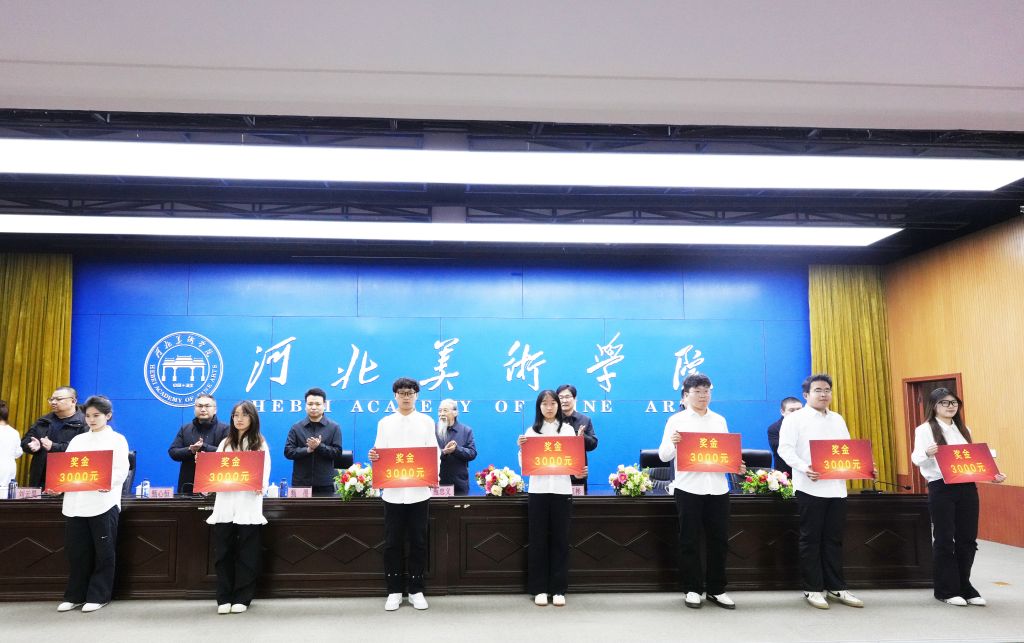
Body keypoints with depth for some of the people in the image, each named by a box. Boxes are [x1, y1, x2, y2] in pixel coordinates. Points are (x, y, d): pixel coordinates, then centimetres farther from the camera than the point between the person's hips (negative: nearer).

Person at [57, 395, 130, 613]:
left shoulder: (117, 439, 4)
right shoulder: (78, 440, 17)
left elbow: (122, 469, -6)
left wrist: (109, 483, -25)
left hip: (104, 501, -4)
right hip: (76, 502, 4)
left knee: (103, 551, 1)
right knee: (76, 551, 7)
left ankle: (98, 595, 10)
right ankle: (75, 595, 19)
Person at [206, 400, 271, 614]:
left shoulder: (260, 443, 6)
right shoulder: (225, 443, 16)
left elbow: (265, 473, -1)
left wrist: (261, 486, -20)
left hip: (249, 505, -3)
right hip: (225, 503, 3)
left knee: (247, 554, 1)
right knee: (223, 553, 3)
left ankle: (242, 598, 10)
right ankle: (224, 598, 12)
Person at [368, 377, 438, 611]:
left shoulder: (426, 421, 6)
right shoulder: (385, 423, 8)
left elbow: (435, 451, 4)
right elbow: (379, 453, 8)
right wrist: (373, 456, -15)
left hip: (418, 490, 0)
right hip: (393, 491, 1)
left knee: (418, 542, 4)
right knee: (392, 543, 4)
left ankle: (416, 590, 15)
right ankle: (394, 591, 15)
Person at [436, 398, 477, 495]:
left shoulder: (466, 430, 5)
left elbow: (472, 453, -2)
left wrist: (456, 449, -18)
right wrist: (443, 452, -21)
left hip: (459, 482, 1)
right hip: (437, 481, 0)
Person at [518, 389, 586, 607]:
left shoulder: (568, 429, 6)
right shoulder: (531, 431, 5)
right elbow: (525, 465, 3)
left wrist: (581, 471, -15)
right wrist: (521, 448, -16)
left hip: (562, 490, 0)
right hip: (538, 490, 0)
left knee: (560, 540, 4)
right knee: (538, 540, 4)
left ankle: (559, 589, 13)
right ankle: (539, 589, 13)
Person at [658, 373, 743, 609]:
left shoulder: (719, 420, 13)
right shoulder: (676, 420, 2)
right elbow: (663, 455, -1)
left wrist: (736, 465, -5)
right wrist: (672, 443, -21)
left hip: (717, 487, 3)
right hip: (688, 488, -3)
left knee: (719, 540, 6)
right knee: (690, 541, 3)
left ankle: (716, 590, 18)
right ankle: (692, 589, 14)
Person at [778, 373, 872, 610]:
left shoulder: (838, 419, 18)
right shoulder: (795, 418, -2)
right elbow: (785, 449, -11)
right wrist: (804, 468, -26)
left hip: (837, 488, 5)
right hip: (810, 488, -5)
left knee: (833, 539, 10)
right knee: (811, 540, 1)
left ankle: (836, 587, 18)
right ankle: (813, 589, 9)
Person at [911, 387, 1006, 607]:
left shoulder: (964, 430, 15)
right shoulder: (925, 429, -4)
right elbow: (916, 459, -13)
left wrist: (991, 475, 1)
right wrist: (927, 453, -36)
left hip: (967, 487, 5)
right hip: (941, 488, -5)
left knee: (967, 539, 8)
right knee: (944, 539, 1)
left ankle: (964, 587, 22)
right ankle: (947, 589, 12)